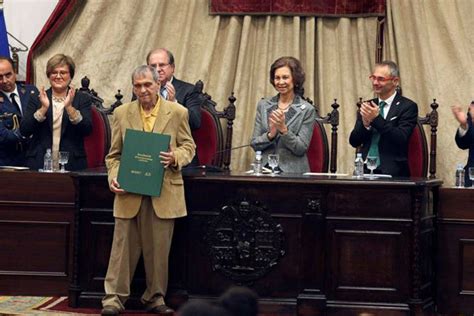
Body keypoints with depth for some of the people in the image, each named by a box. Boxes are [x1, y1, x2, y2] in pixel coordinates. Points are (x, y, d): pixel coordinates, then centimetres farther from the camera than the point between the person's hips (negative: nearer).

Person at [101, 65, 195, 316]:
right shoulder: (122, 114, 6)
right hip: (129, 192, 1)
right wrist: (113, 178, -7)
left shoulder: (177, 113, 2)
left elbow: (189, 147, 7)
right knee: (123, 246, 0)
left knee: (159, 249, 5)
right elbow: (114, 154, 9)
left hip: (163, 193, 0)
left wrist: (175, 158, -15)